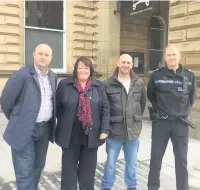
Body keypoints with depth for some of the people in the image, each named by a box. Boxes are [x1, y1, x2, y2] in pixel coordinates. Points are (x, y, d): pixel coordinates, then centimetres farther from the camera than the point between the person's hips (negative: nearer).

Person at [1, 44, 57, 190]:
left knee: (38, 167, 20)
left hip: (45, 129, 6)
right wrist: (17, 119, 3)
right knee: (25, 172, -1)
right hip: (25, 130, -6)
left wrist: (50, 121, 14)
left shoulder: (53, 77, 6)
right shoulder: (22, 74, -14)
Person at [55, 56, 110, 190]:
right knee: (69, 170, 10)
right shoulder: (64, 85, 0)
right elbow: (58, 108, 3)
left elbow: (105, 109, 1)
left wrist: (105, 130, -6)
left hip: (91, 136, 1)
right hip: (70, 136, -1)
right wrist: (64, 125, 1)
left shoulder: (99, 86, 4)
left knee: (88, 170, 14)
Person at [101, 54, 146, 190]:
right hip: (115, 129, -2)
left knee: (132, 162, 18)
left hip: (133, 129, 3)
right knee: (110, 162, 10)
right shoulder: (108, 84, -7)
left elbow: (143, 103, 15)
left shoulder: (139, 83, 2)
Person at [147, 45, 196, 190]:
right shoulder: (157, 75, -4)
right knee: (156, 157, 8)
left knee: (181, 159, 10)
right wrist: (159, 109, 8)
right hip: (161, 122, -1)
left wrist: (185, 111, 9)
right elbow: (150, 95, 11)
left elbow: (192, 97, 15)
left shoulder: (189, 75, 1)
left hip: (181, 123, 1)